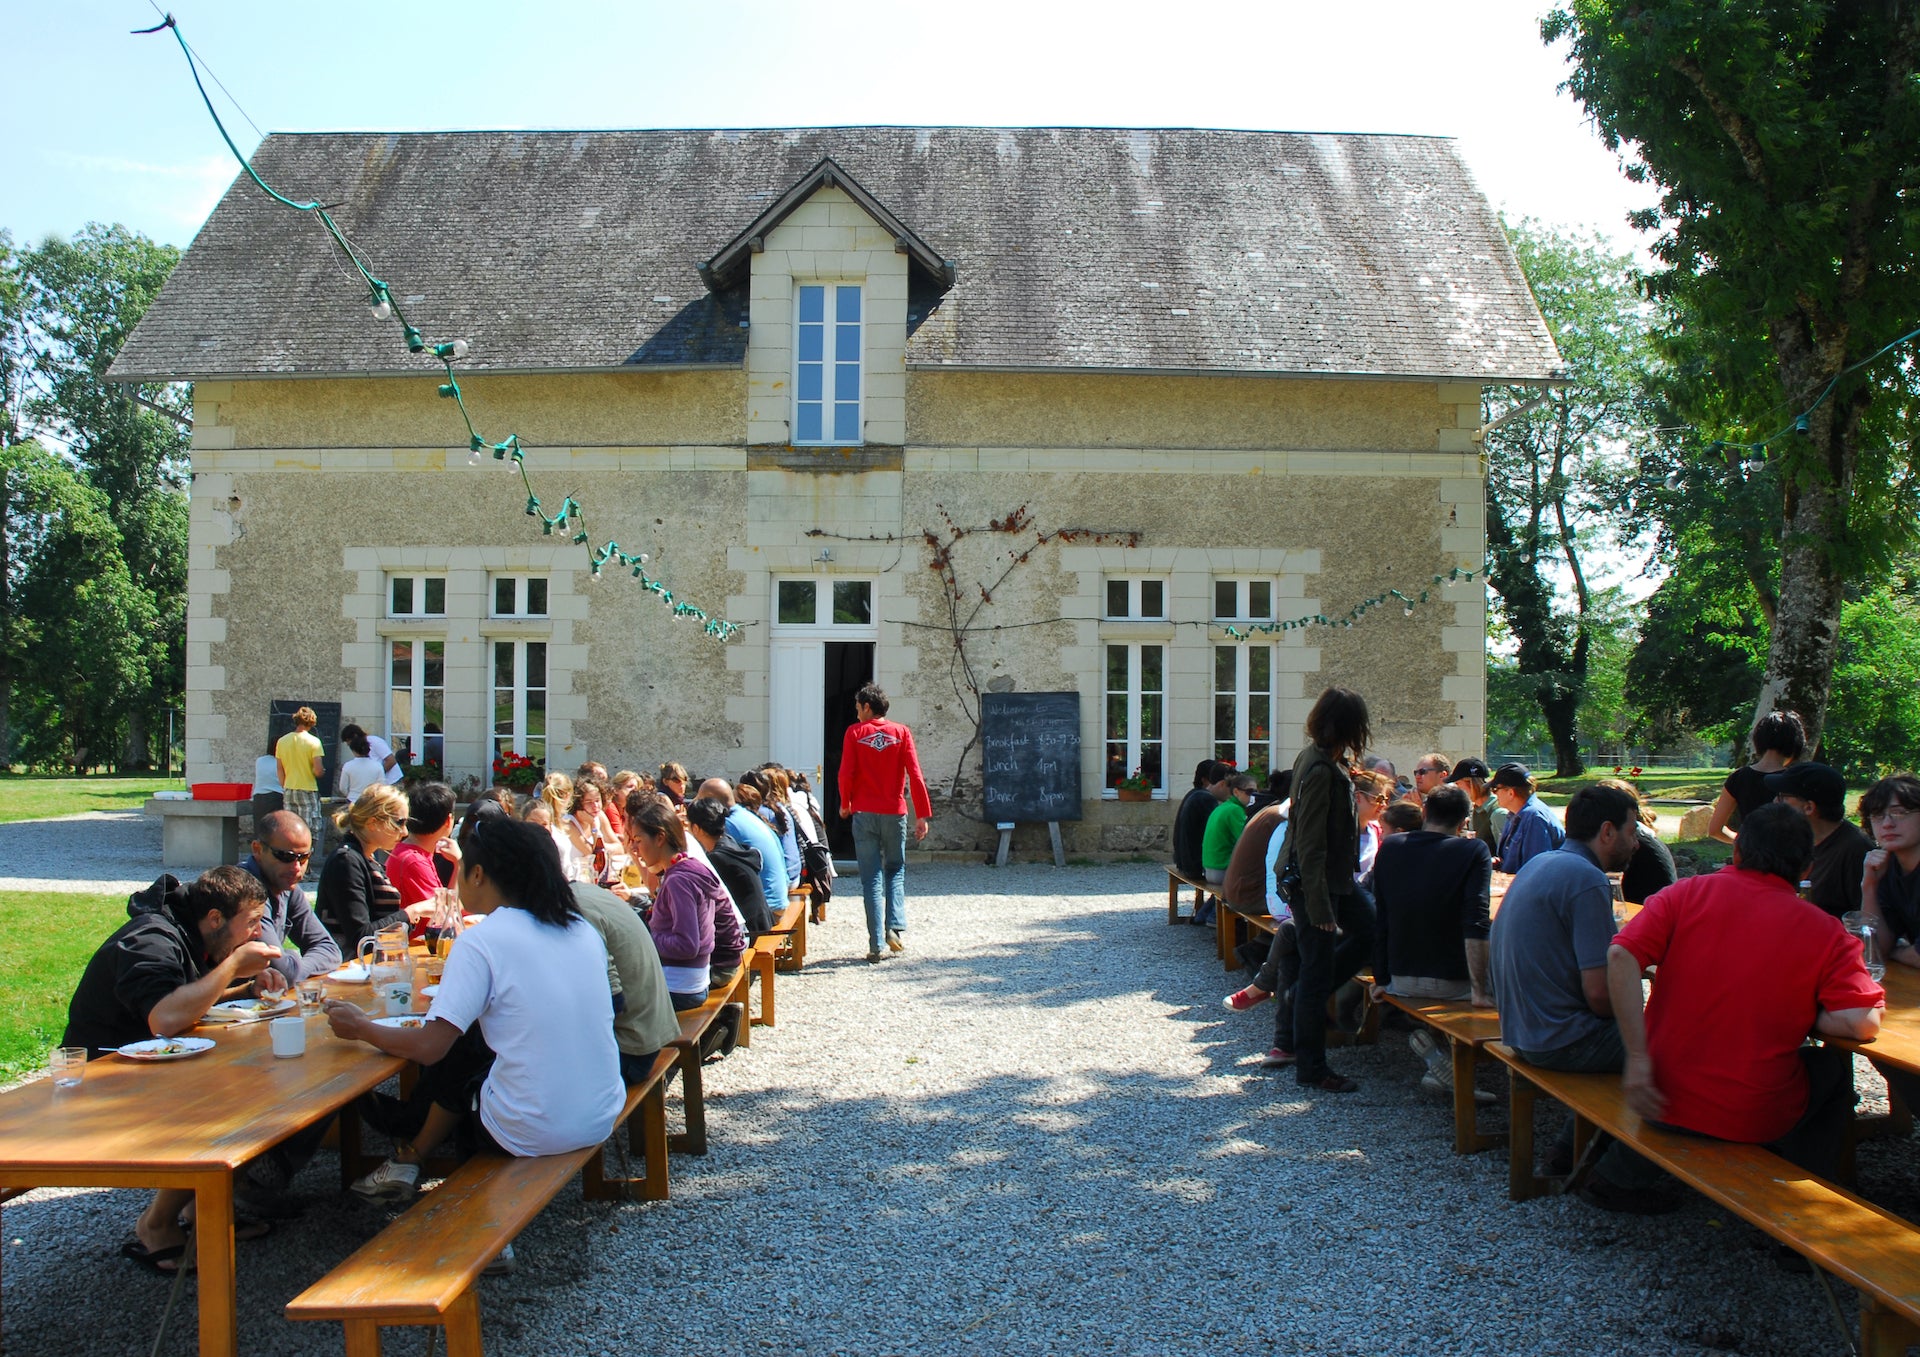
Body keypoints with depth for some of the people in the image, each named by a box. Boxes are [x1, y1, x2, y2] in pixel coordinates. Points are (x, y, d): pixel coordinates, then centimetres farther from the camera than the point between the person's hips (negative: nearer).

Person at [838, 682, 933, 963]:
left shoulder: (855, 732, -1)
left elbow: (846, 773, -6)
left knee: (871, 878, 3)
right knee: (895, 870, 17)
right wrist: (923, 815, -2)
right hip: (894, 813, 1)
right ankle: (896, 926, -3)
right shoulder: (901, 732, 2)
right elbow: (915, 775, -4)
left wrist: (845, 804, 12)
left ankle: (876, 944, 0)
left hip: (864, 813, -1)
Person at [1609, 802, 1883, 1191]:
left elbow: (1621, 958, -16)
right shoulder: (1824, 932, -6)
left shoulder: (1685, 893, -4)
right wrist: (1797, 1018, 4)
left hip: (1665, 1101, 2)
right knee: (1833, 1066, 28)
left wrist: (1638, 1058, -14)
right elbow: (1862, 1025, -15)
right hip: (1754, 1120, -2)